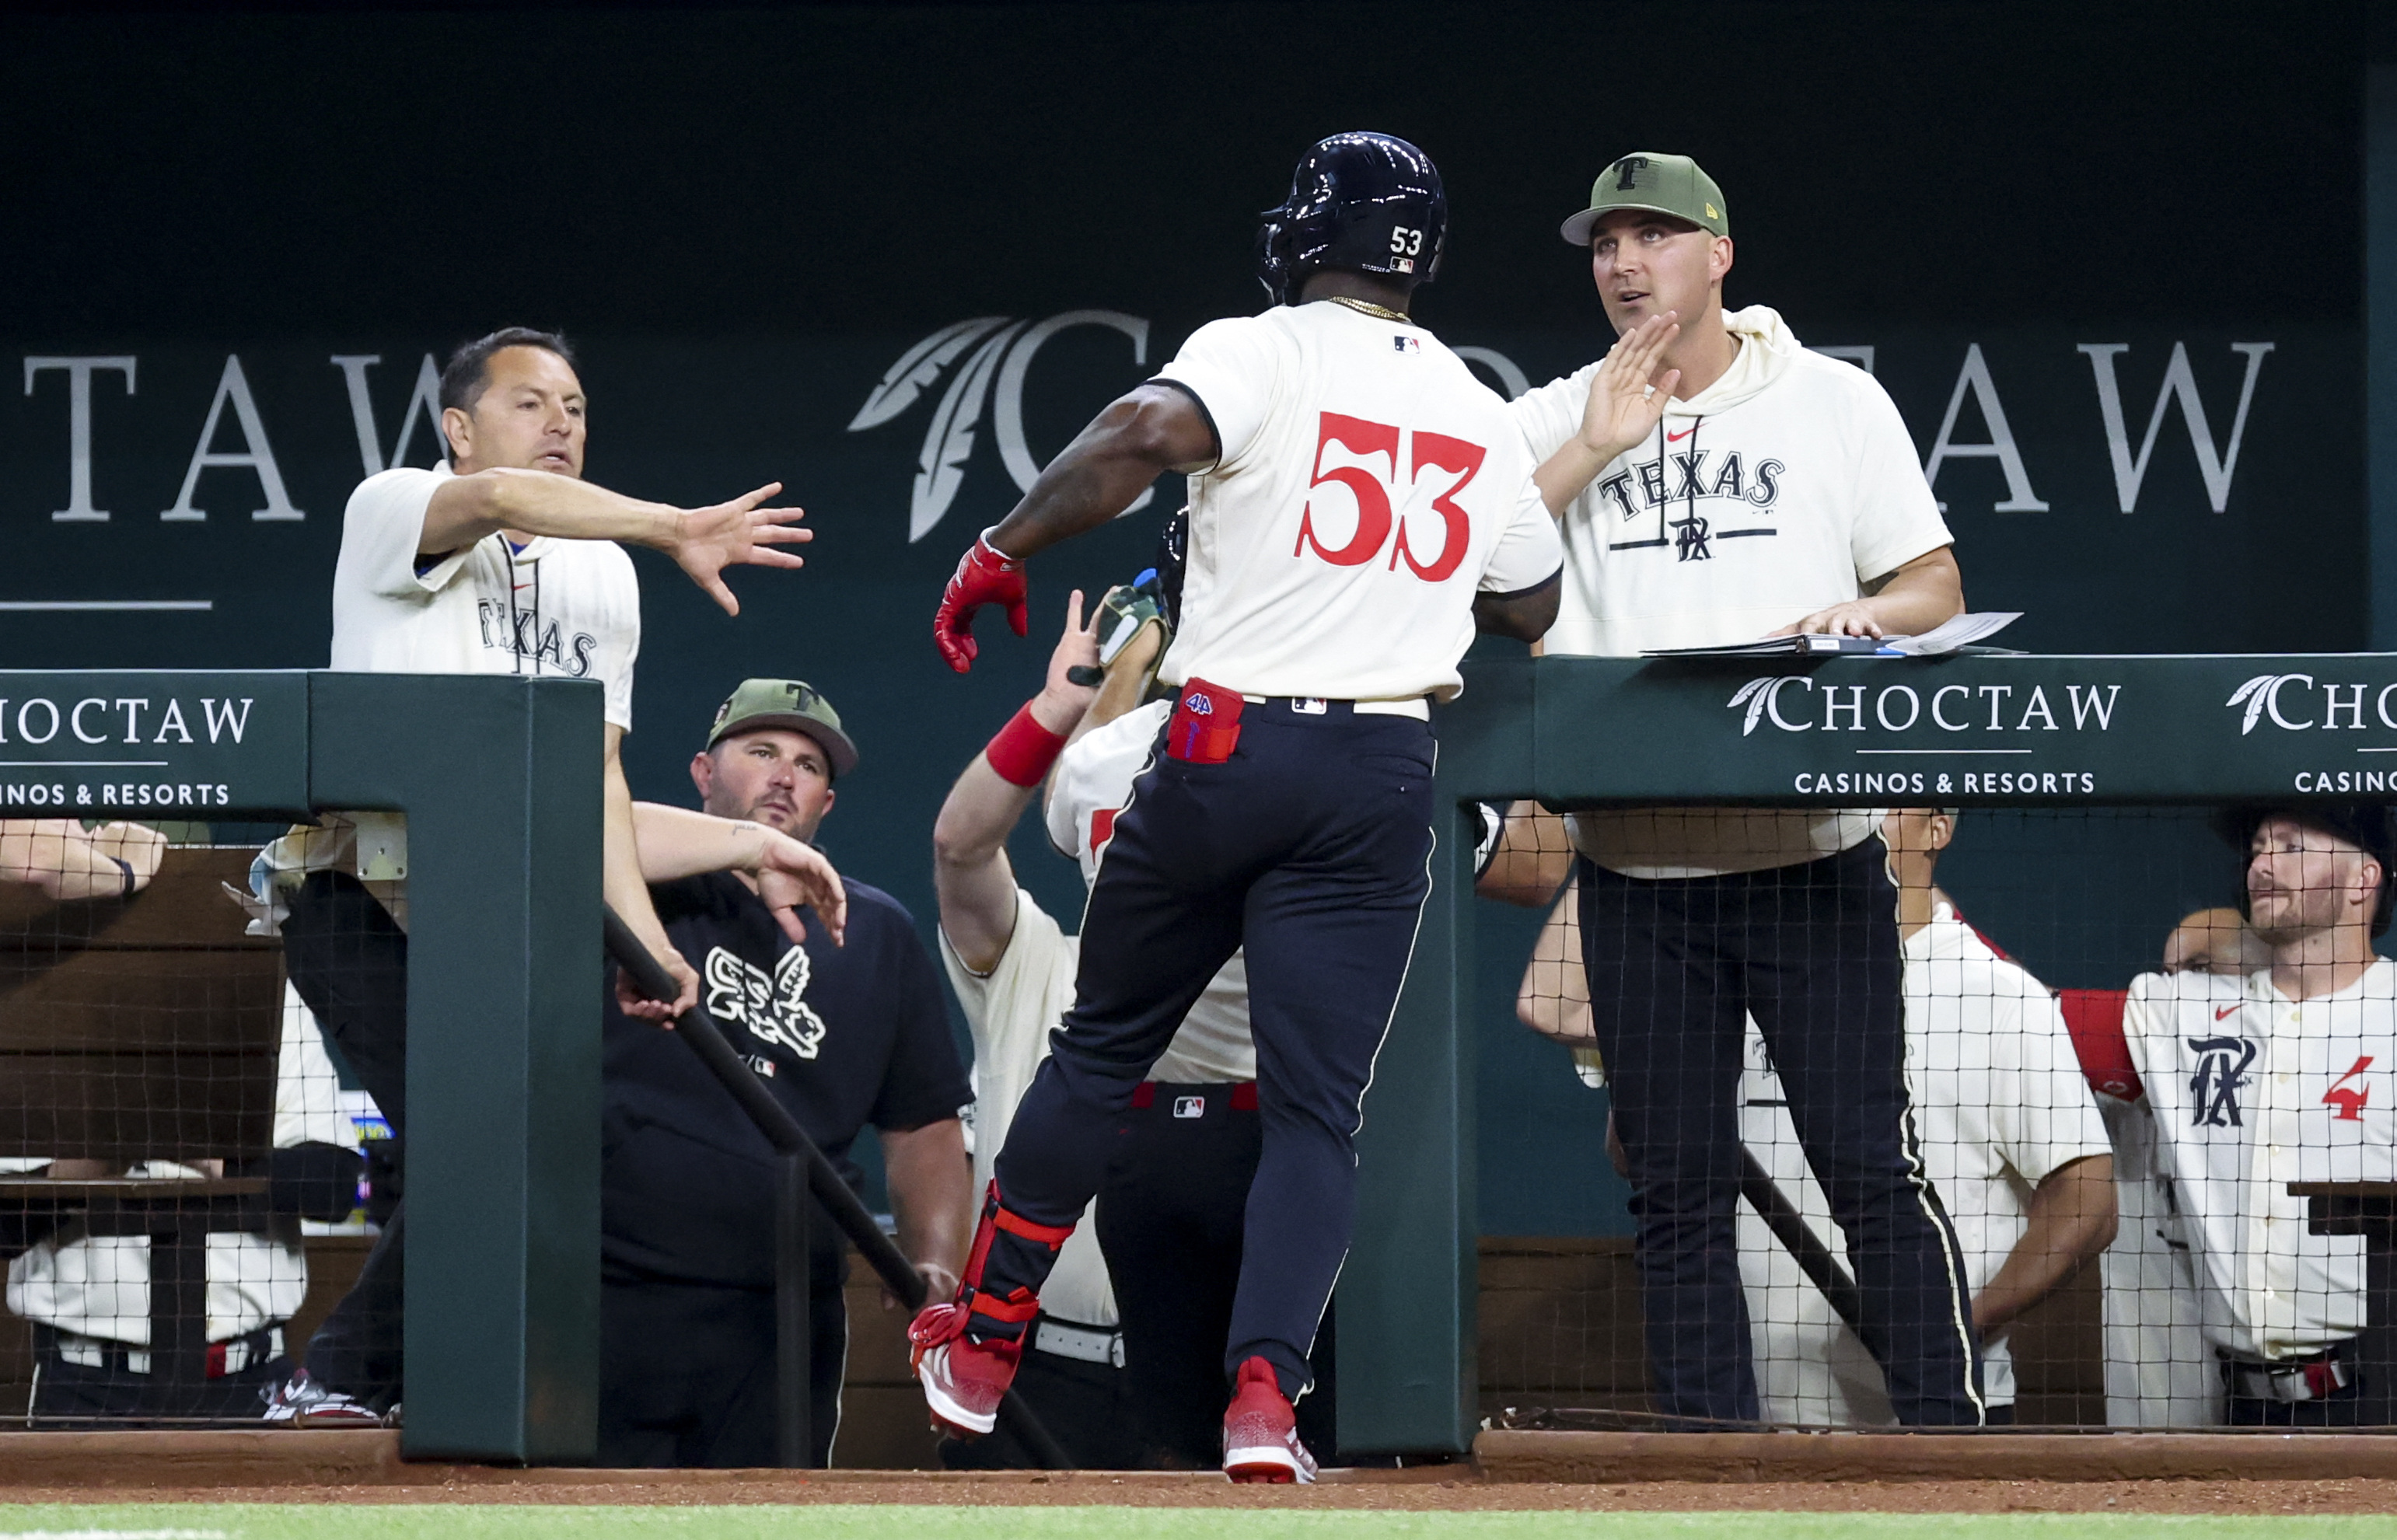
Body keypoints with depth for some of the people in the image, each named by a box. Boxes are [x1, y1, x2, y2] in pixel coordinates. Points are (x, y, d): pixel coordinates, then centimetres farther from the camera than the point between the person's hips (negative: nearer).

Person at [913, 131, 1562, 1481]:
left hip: (1228, 749, -2)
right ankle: (1266, 1389, -18)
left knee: (1102, 1049, 14)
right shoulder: (1482, 414, 14)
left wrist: (1005, 549, -17)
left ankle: (984, 1344, 23)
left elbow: (1147, 434, -24)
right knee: (1318, 1104, 1)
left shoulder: (1262, 355, -3)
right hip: (1385, 775, 2)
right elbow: (1532, 608, 25)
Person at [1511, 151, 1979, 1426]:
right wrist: (1599, 450, -8)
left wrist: (1864, 618, -14)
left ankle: (1948, 1443, -6)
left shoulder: (1834, 402, 8)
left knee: (1870, 1164, -8)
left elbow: (1936, 585, 8)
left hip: (1813, 854, -2)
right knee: (1676, 1188, 3)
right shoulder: (1556, 424, 10)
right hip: (1639, 870, 2)